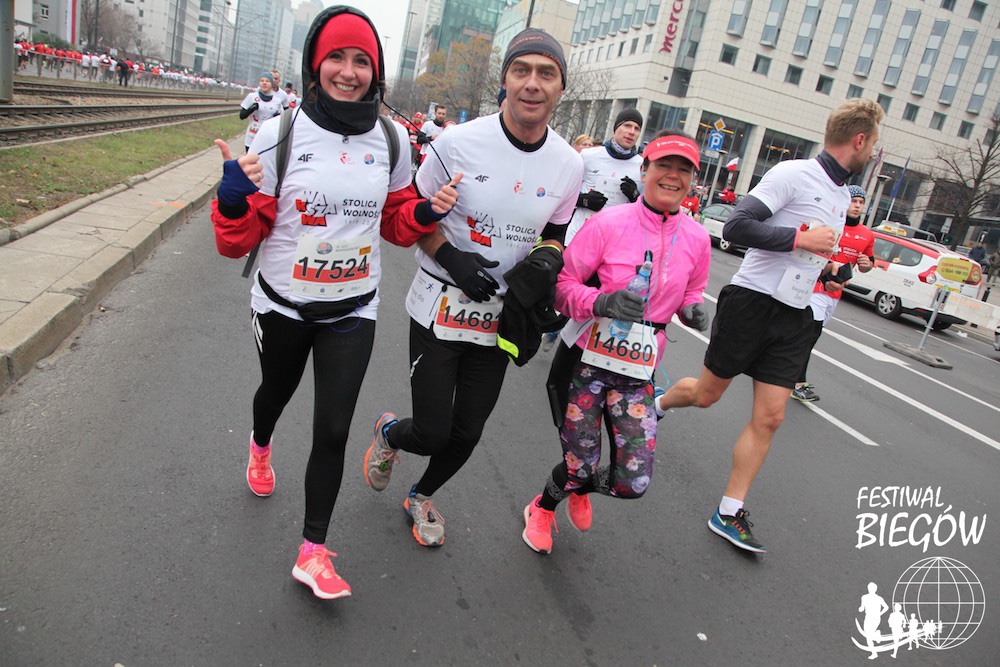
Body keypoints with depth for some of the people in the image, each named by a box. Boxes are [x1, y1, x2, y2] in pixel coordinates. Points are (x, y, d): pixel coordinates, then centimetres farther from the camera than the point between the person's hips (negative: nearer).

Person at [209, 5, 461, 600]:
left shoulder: (391, 140, -4)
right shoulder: (281, 133, -13)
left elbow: (396, 221, 11)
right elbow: (242, 238, -9)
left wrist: (427, 212, -10)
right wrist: (234, 199, -30)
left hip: (352, 311, 1)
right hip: (283, 303, 0)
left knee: (334, 430, -3)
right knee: (277, 390, 26)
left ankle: (314, 551, 14)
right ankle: (261, 446, 63)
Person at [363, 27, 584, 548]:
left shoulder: (568, 165, -2)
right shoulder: (459, 142, -13)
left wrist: (548, 256, -10)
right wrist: (450, 257, -18)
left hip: (500, 319, 4)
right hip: (439, 307, -3)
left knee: (466, 435, 11)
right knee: (433, 434, -3)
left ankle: (421, 496, 43)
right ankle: (389, 434, 36)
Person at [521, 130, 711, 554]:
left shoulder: (697, 239, 3)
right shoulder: (609, 223, -10)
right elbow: (563, 285, -7)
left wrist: (692, 308, -2)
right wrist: (603, 302, -26)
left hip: (639, 372, 4)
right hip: (589, 359, -3)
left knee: (633, 482, -1)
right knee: (579, 464, 5)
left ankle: (580, 486, 36)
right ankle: (542, 508, 42)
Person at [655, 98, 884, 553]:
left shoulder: (844, 195, 16)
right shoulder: (793, 174, -11)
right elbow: (736, 227, -21)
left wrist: (835, 263, 16)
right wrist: (800, 237, -21)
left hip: (793, 317, 7)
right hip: (751, 301, -7)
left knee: (770, 417, 0)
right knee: (706, 394, 7)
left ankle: (729, 513, 8)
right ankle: (654, 404, 41)